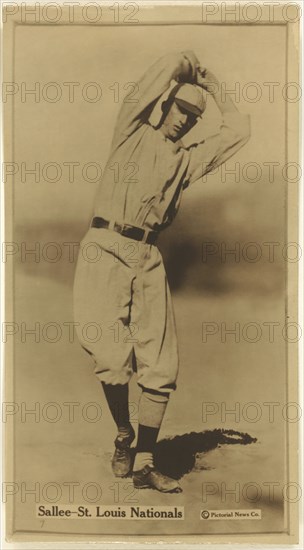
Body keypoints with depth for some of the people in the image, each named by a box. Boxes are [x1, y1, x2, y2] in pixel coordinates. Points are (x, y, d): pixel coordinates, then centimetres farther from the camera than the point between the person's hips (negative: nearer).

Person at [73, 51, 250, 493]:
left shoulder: (189, 160, 21)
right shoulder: (133, 134, 12)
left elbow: (239, 130, 22)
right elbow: (144, 91, 1)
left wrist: (213, 86, 30)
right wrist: (185, 64, 19)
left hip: (148, 259, 4)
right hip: (106, 249, -3)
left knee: (161, 365, -3)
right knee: (114, 356, -9)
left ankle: (144, 464, 8)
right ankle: (123, 436, 18)